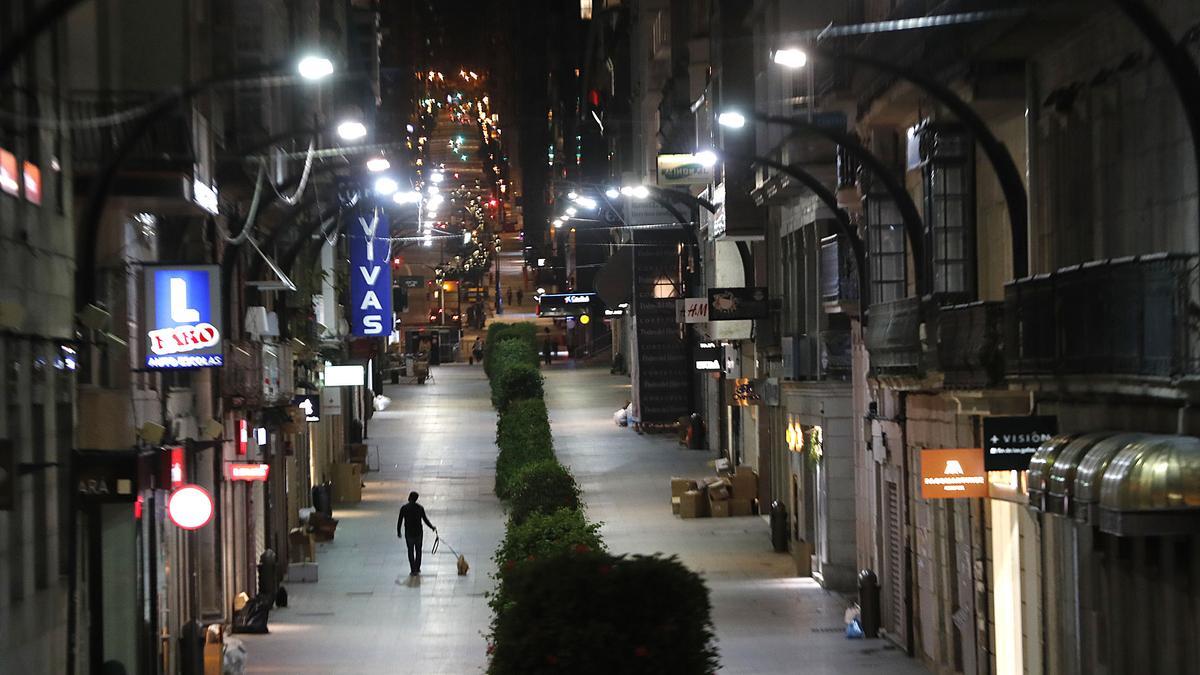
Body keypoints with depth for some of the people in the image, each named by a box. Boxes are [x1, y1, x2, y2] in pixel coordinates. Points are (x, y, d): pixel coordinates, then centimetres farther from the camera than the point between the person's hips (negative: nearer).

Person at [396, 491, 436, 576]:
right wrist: (432, 527, 13)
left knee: (410, 551, 8)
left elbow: (400, 521, -7)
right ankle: (417, 569, 21)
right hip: (419, 532, 2)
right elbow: (425, 520, -1)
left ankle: (413, 570, 7)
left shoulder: (404, 508, -10)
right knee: (418, 550, 16)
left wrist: (398, 532, 6)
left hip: (409, 533, -2)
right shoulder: (420, 508, -6)